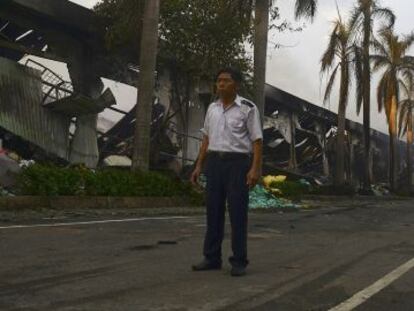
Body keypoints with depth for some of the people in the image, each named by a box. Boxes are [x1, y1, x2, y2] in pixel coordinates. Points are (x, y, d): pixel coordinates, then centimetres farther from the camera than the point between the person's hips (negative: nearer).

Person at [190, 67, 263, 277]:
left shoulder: (248, 108, -5)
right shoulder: (212, 108, 12)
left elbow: (257, 141, -7)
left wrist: (255, 169, -17)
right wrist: (199, 166, 11)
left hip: (238, 162, -5)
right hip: (215, 162, 5)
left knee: (237, 212, -4)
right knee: (213, 211, 6)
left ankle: (239, 261, 4)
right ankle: (212, 258, 14)